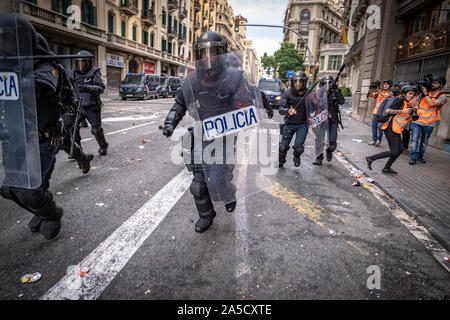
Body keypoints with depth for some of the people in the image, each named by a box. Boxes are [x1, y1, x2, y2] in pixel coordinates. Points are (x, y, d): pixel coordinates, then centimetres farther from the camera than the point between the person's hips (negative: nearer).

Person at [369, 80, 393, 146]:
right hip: (375, 111, 5)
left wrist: (379, 91, -30)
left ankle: (378, 141, -1)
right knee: (374, 126, 4)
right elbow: (372, 96, 6)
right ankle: (374, 140, 12)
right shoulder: (379, 91, 16)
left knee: (379, 127, -9)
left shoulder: (390, 93, 3)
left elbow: (386, 96, -18)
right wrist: (371, 91, -15)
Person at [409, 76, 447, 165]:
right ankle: (413, 157, -1)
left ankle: (420, 156, 26)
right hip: (417, 121, 0)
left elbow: (432, 104, -18)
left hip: (429, 123, 0)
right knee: (415, 139, -7)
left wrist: (425, 94, -11)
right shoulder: (423, 94, 6)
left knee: (424, 141, 11)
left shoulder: (442, 97, 0)